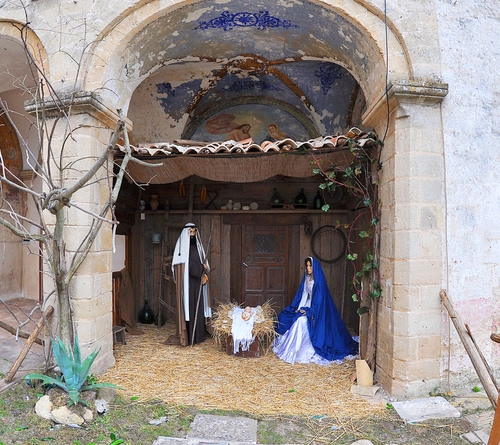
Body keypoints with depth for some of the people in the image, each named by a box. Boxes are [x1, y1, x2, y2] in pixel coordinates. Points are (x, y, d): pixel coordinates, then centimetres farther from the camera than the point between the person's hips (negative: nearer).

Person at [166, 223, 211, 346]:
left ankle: (197, 335, 14)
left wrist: (204, 273, -3)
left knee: (198, 307, 7)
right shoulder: (183, 245, -5)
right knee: (188, 307, -6)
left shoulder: (197, 246, 16)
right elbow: (185, 264, -14)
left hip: (197, 282, 7)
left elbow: (202, 261, 16)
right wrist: (202, 268, -6)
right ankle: (186, 336, -1)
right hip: (187, 282, -7)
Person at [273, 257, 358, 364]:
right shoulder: (306, 279, 7)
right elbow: (301, 296, 12)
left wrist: (308, 311, -22)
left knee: (301, 320, -30)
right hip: (305, 308, 8)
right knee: (284, 315, -4)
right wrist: (297, 308, 3)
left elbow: (319, 300, -19)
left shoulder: (319, 281, -16)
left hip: (315, 311, -8)